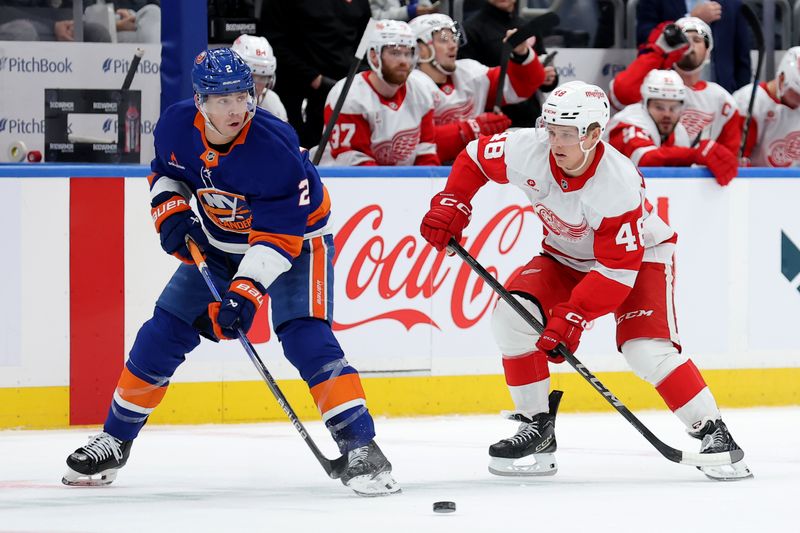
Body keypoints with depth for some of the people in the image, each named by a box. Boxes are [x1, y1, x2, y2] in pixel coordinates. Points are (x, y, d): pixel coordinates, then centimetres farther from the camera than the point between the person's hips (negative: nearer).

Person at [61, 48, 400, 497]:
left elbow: (277, 237, -32)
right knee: (164, 333, 3)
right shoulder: (177, 125, -18)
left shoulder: (275, 149, -34)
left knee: (305, 336, -24)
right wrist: (171, 213, -13)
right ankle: (115, 441, 18)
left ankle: (360, 447, -21)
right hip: (219, 242, 5)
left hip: (294, 237, -5)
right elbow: (166, 172, 5)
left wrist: (246, 293, -40)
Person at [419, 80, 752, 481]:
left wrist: (572, 317, -37)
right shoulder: (528, 150, -23)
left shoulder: (619, 184, -36)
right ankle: (537, 429, -4)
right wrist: (449, 206, -13)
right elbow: (474, 158, -2)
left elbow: (618, 269, -33)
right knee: (511, 316, -17)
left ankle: (712, 433, -11)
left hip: (640, 256, -5)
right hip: (567, 257, 5)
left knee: (646, 350, -26)